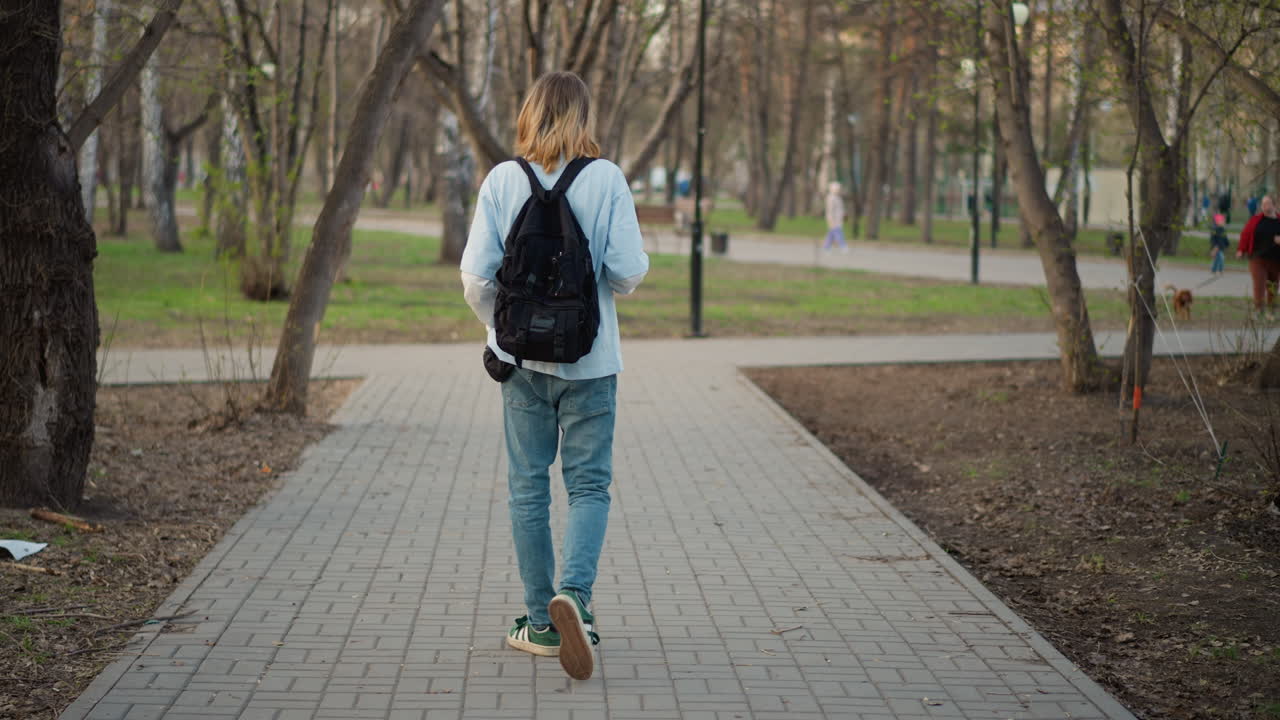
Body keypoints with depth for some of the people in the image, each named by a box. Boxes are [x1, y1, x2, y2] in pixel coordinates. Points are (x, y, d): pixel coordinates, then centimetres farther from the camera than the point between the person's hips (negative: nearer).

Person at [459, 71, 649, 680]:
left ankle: (542, 624, 13)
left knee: (528, 487, 10)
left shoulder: (502, 180, -3)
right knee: (589, 485, 7)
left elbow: (477, 277, -6)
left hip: (523, 357, 1)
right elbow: (629, 270, -11)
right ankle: (574, 593, -15)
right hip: (590, 357, -1)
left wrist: (501, 328, 12)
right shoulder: (606, 179, -7)